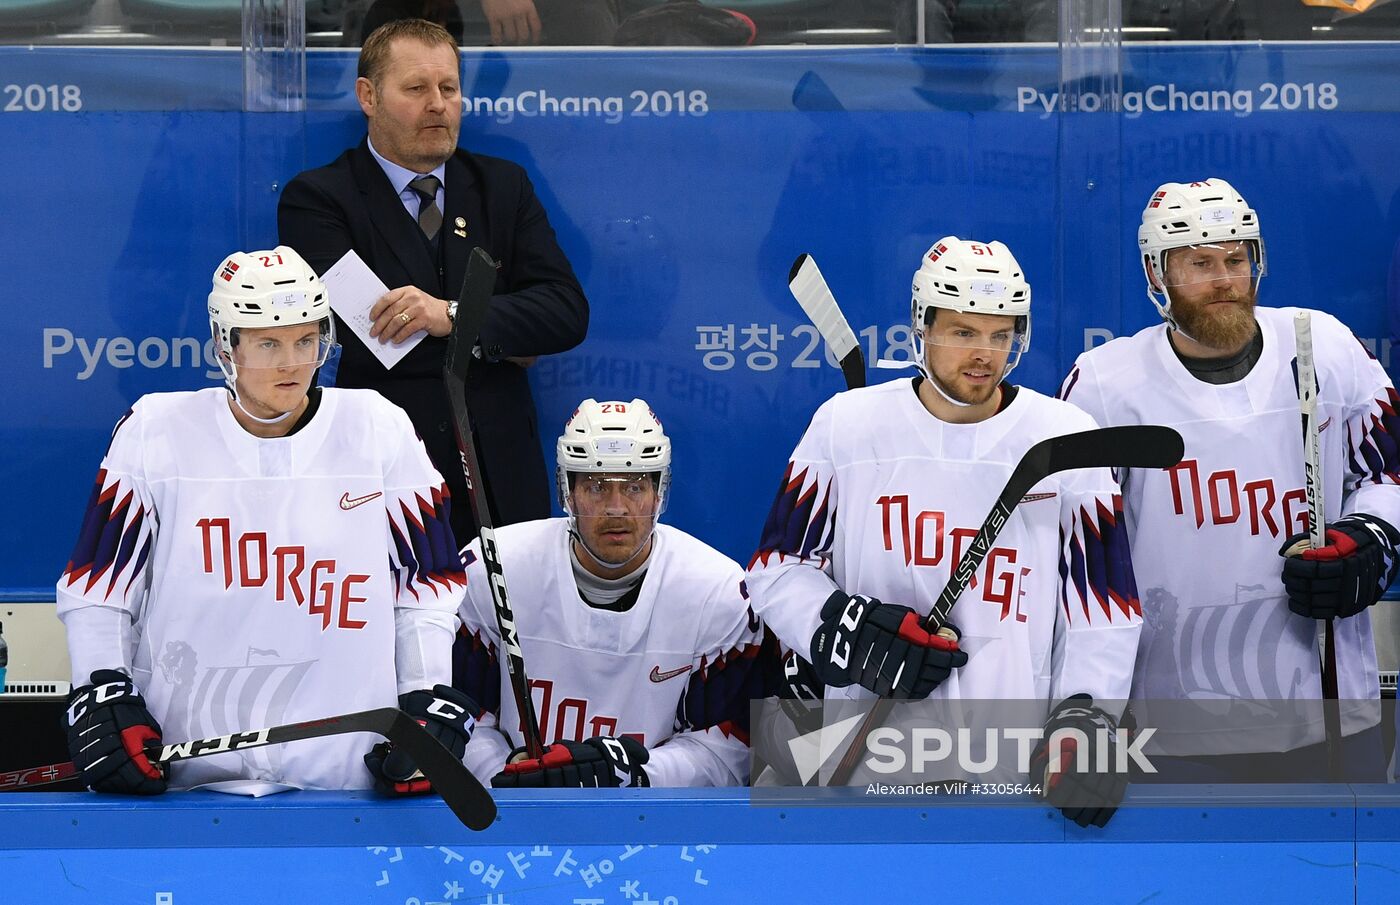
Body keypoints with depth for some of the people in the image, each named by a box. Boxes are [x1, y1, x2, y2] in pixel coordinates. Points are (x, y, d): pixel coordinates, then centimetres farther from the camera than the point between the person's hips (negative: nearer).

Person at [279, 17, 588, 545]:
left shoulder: (504, 186, 12)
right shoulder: (316, 199, 1)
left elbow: (568, 310, 0)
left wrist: (454, 316, -18)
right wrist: (500, 343, -8)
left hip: (500, 476, 3)